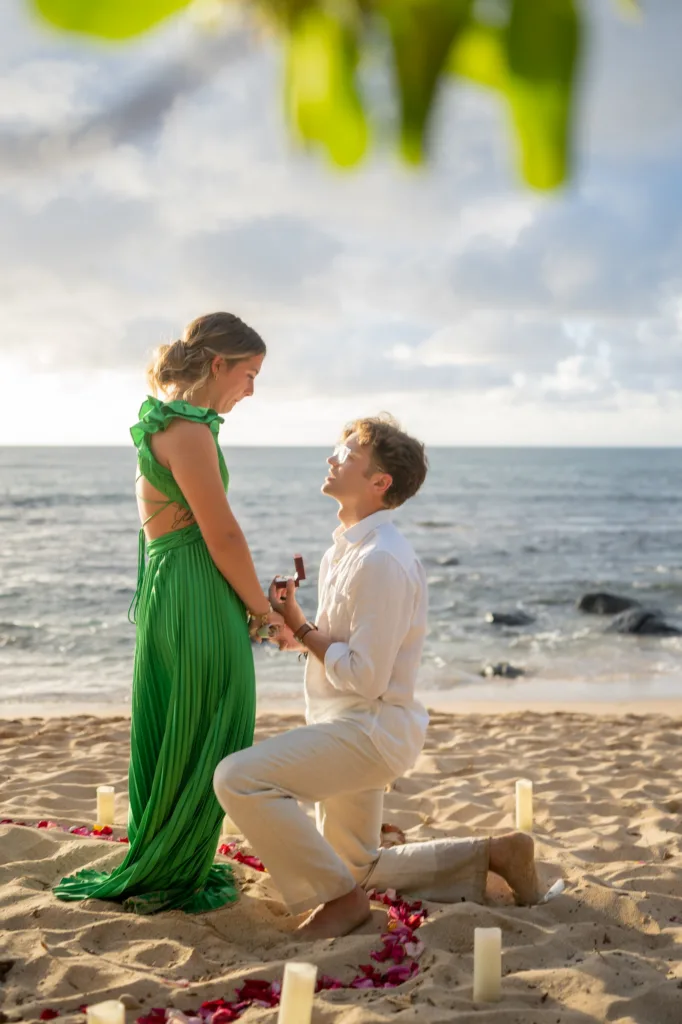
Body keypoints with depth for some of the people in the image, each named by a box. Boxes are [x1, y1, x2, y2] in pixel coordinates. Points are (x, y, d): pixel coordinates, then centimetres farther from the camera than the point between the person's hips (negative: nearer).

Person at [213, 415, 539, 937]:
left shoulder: (381, 561, -23)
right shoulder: (347, 548, 9)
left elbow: (365, 677, -25)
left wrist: (300, 628, -14)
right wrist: (301, 631, -1)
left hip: (370, 728, -10)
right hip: (355, 726, 10)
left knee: (238, 778, -24)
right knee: (359, 868, 22)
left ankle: (339, 896, -9)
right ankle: (492, 853, 28)